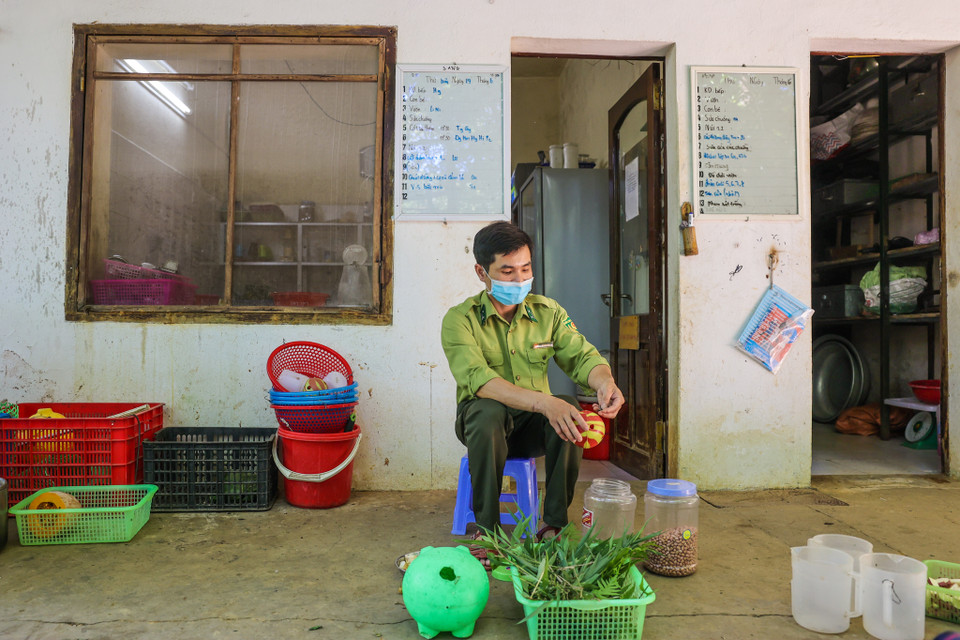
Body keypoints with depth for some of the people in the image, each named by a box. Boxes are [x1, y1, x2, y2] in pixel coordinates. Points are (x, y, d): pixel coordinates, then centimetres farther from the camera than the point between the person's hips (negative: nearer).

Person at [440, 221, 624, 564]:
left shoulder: (548, 312, 1)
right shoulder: (460, 319, -12)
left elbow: (582, 356, -9)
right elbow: (478, 379, -28)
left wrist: (604, 381, -34)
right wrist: (543, 402, -43)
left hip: (534, 424, 3)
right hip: (485, 422, -2)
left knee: (570, 408, -28)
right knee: (488, 411, -36)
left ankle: (554, 525, -15)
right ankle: (486, 529, -20)